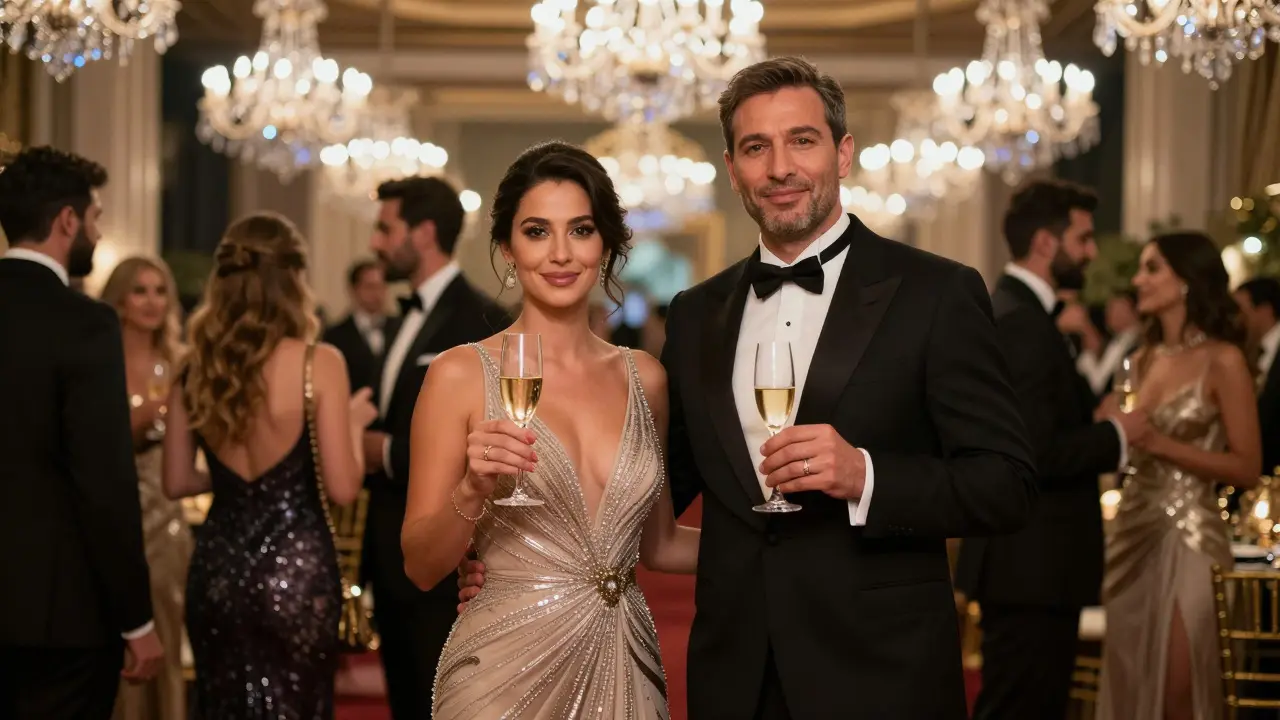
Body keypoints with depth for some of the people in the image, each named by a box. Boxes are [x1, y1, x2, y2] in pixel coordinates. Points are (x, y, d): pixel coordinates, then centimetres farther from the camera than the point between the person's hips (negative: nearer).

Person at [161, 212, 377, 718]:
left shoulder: (196, 367, 2)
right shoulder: (319, 362, -12)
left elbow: (177, 483, 8)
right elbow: (342, 488, -13)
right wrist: (355, 422, 5)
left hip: (217, 566, 4)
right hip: (295, 566, -4)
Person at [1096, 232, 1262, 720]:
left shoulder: (1222, 360, -6)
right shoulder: (1142, 358, 12)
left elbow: (1247, 467, -11)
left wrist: (1160, 443, -17)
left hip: (1188, 534, -6)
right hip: (1132, 531, 6)